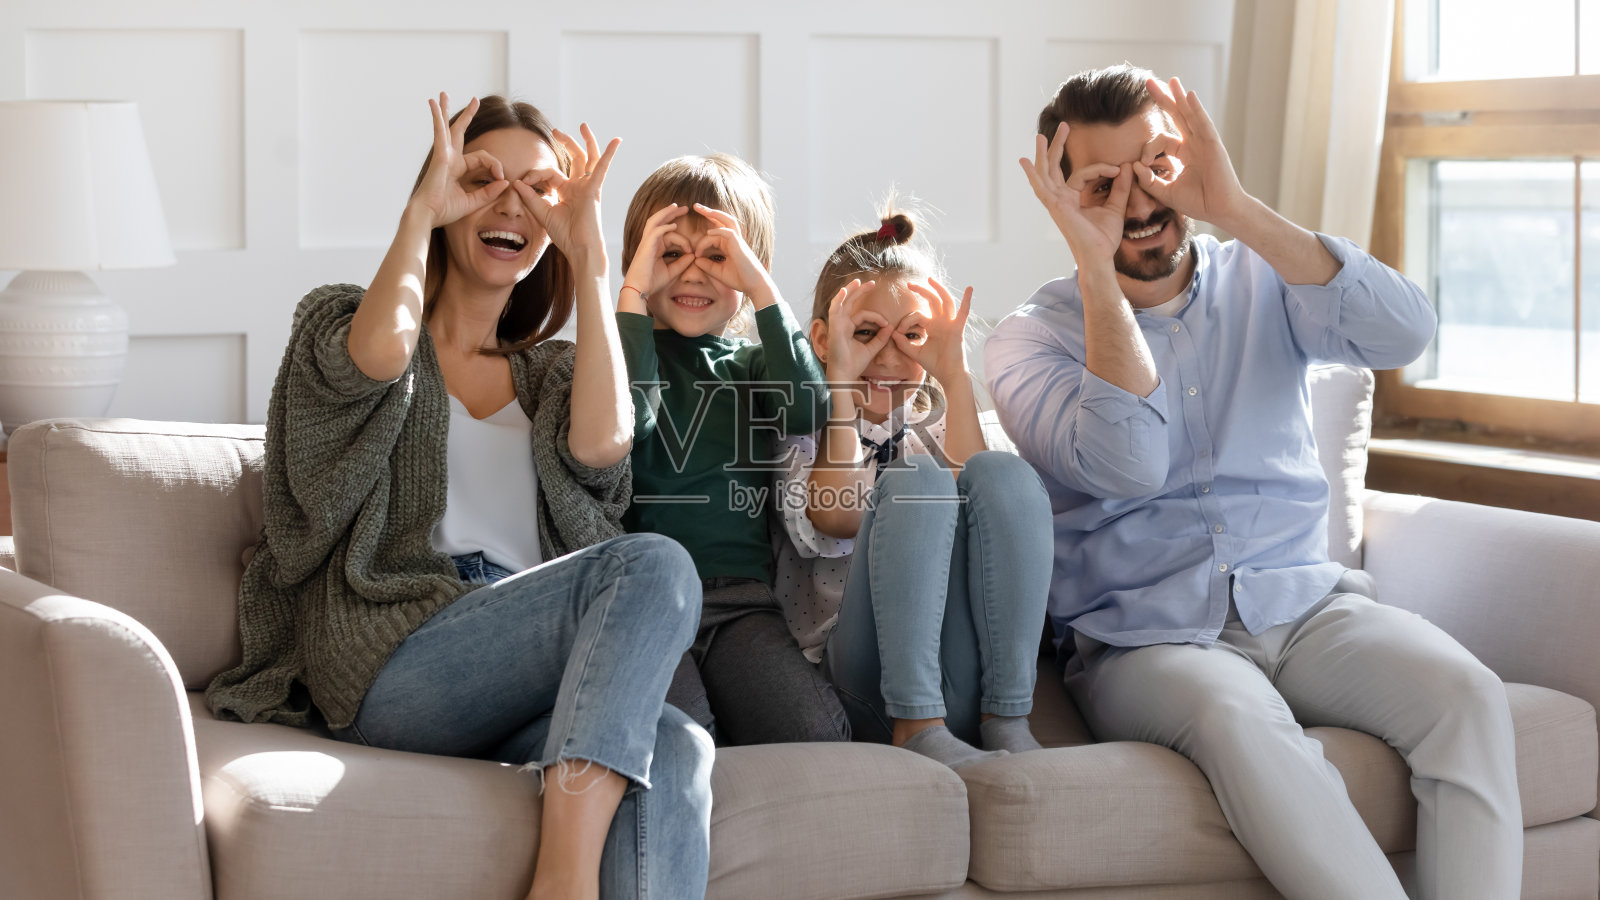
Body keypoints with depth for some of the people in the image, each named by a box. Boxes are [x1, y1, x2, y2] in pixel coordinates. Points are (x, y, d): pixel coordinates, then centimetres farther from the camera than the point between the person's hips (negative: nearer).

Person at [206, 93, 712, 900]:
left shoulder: (549, 373, 29)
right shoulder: (338, 322, 19)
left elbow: (600, 442, 2)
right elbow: (382, 353, -10)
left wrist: (587, 250, 7)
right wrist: (421, 212, 6)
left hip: (528, 672, 4)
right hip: (392, 664, -4)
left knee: (678, 751, -33)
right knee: (654, 565, -30)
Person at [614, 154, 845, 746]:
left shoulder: (754, 365, 22)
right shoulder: (628, 351, 14)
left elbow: (808, 409, -2)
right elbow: (625, 421, -10)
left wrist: (760, 286, -2)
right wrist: (635, 291, -4)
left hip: (742, 598, 3)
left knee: (818, 736, -24)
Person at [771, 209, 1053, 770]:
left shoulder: (937, 418, 22)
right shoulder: (801, 424, 16)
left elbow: (986, 502, -2)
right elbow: (835, 523, -7)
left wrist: (953, 373, -4)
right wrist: (841, 383, -3)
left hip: (969, 665, 3)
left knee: (1003, 472, -19)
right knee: (917, 483, -24)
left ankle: (1006, 720, -25)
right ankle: (917, 727, -30)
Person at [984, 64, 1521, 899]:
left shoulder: (1262, 282, 10)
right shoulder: (1031, 338, 2)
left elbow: (1402, 332, -13)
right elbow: (1128, 465, -18)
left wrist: (1235, 208, -17)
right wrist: (1096, 267, -18)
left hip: (1305, 606, 3)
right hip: (1141, 639, -3)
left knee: (1466, 694, -26)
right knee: (1239, 717, -37)